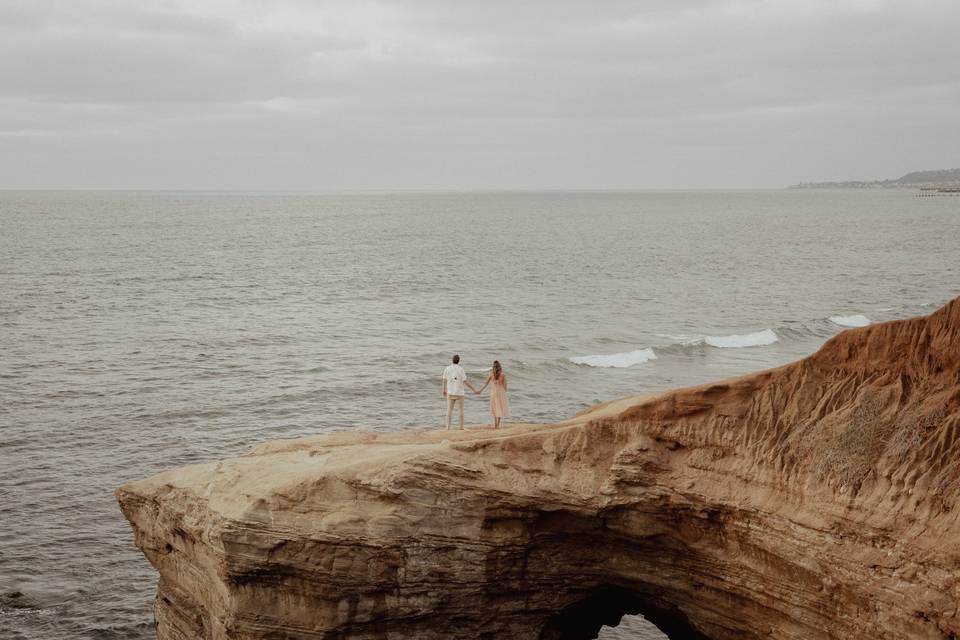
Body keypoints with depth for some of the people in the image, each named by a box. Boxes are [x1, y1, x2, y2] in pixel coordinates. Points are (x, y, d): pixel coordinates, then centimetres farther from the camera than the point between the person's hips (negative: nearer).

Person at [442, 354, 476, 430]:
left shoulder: (447, 368, -2)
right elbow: (466, 382, -13)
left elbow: (444, 380, 9)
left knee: (449, 410, 5)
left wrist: (444, 390, 25)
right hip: (459, 393, -2)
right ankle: (461, 427, 7)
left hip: (450, 393, 2)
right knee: (461, 410, 8)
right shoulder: (461, 369, -12)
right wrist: (474, 390, -5)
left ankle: (448, 427, -2)